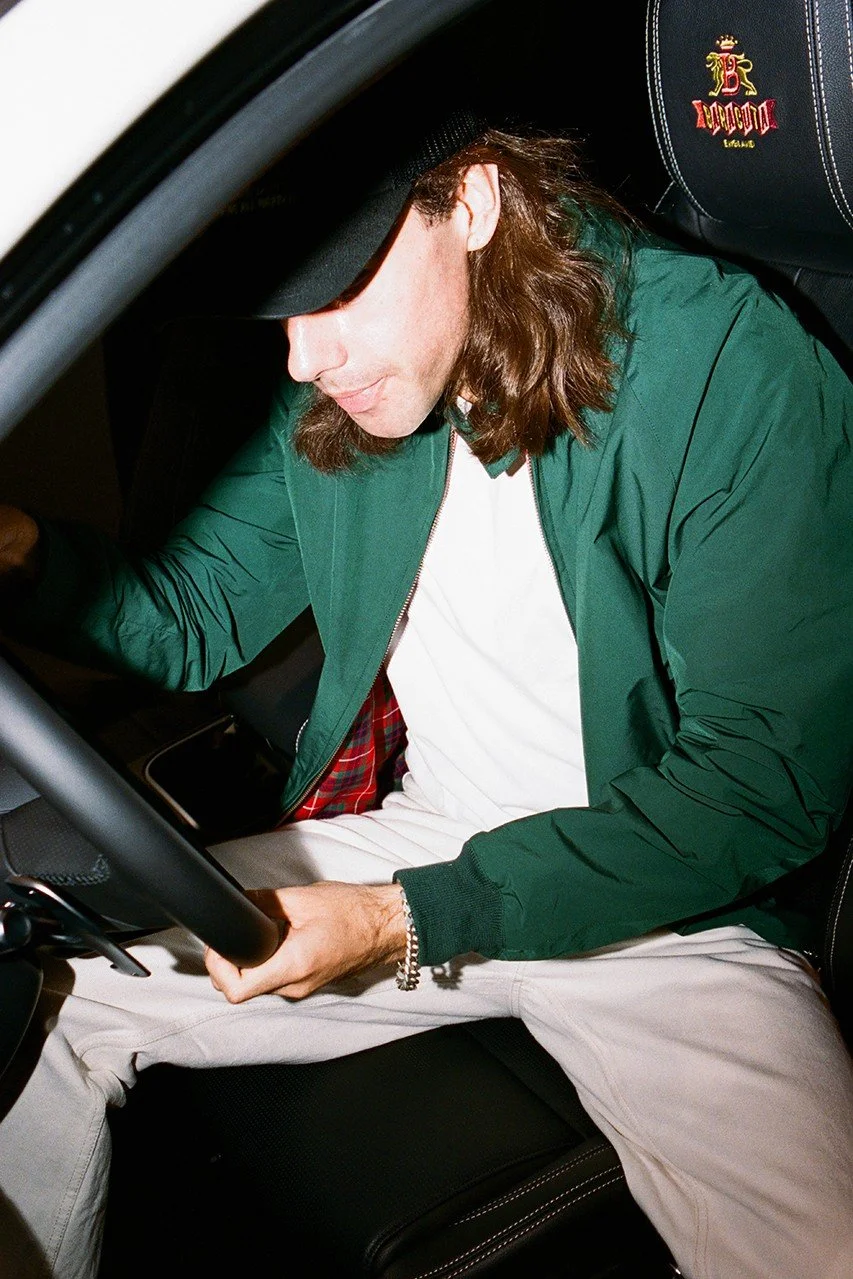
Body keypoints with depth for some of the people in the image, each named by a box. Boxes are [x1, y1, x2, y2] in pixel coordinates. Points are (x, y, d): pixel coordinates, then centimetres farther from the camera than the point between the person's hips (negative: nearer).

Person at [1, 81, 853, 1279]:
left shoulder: (744, 380, -17)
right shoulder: (336, 395, 0)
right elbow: (197, 618, 9)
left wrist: (410, 918, -22)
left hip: (656, 891, -4)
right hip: (406, 834, 5)